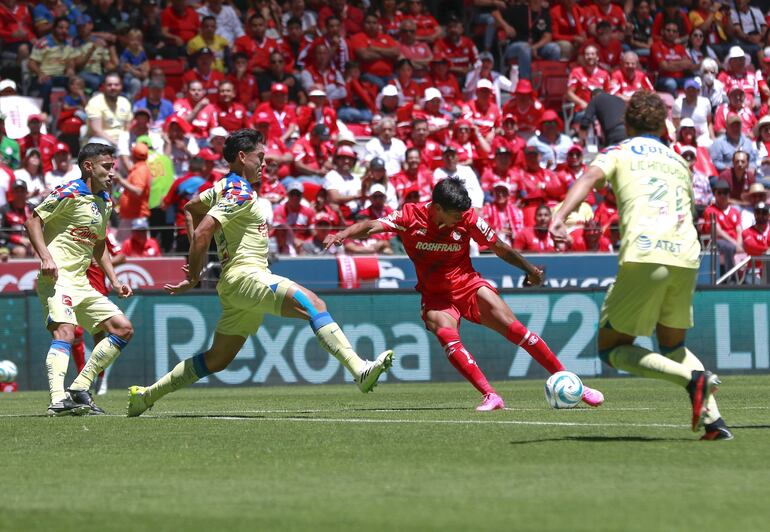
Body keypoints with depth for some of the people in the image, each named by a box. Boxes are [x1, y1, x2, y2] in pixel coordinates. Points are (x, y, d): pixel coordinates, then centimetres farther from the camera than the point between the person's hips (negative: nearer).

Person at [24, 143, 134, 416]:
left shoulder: (105, 202, 18)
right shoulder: (69, 193, -8)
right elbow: (33, 220, -11)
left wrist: (114, 281, 21)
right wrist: (45, 256, -24)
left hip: (81, 283, 9)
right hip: (57, 278, -9)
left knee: (123, 329, 5)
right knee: (64, 332, -28)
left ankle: (79, 389, 4)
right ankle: (58, 401, -39)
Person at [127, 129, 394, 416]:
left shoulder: (225, 187, 19)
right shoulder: (240, 192, -11)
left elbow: (191, 207, 35)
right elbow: (202, 232, -20)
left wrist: (195, 259, 27)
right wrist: (193, 277, -12)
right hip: (246, 275, -10)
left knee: (218, 359, 15)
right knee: (314, 304, -26)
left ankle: (146, 395, 20)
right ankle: (360, 371, -42)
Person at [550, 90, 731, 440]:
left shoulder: (618, 153, 14)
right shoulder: (679, 162, 27)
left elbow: (590, 178, -7)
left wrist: (560, 217, -22)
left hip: (644, 255, -5)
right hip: (686, 257, 5)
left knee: (611, 348, 6)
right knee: (673, 346, 24)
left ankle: (693, 379, -16)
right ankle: (714, 420, 4)